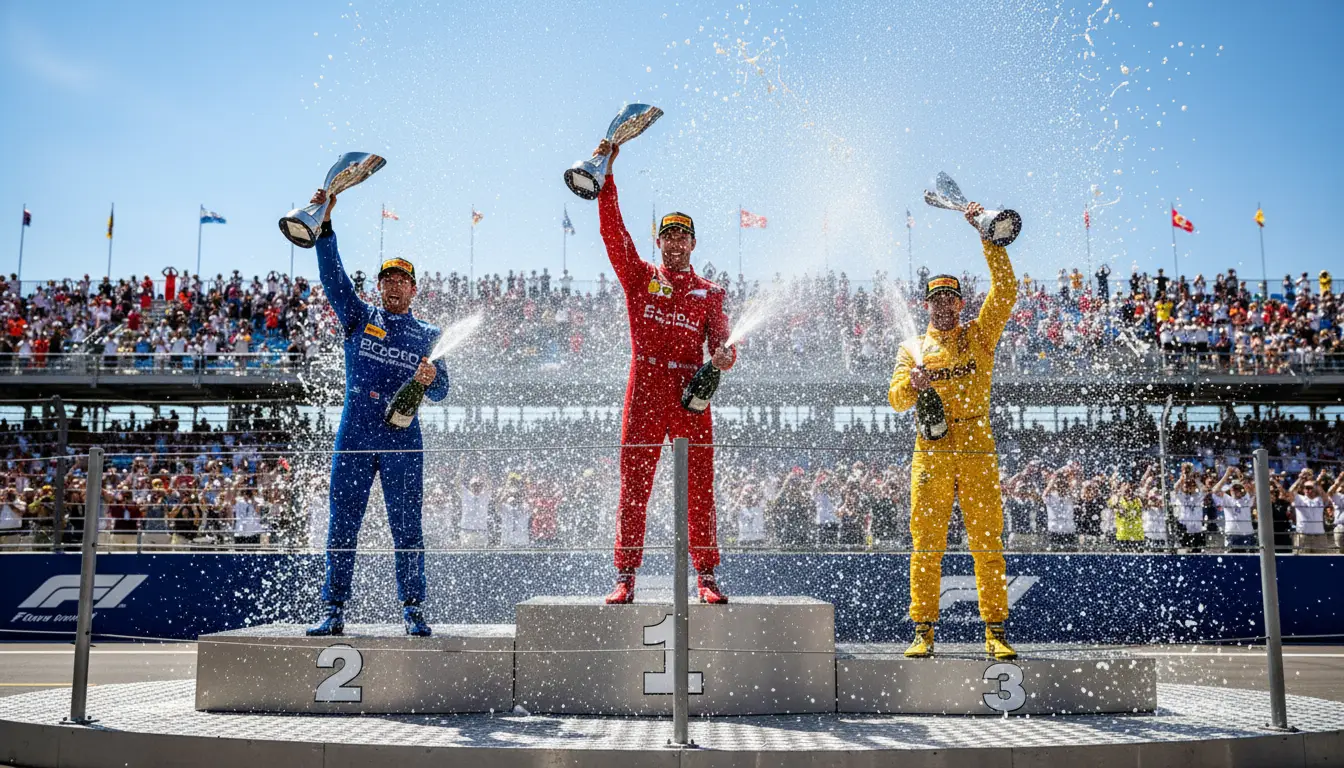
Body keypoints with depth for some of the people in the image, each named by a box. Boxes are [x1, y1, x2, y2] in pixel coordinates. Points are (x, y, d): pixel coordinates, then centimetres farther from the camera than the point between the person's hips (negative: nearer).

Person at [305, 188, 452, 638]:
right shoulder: (359, 318, 12)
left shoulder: (428, 336, 12)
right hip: (354, 437, 1)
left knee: (407, 529, -1)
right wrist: (324, 223, -10)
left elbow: (440, 393, 7)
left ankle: (413, 611, 7)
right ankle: (334, 613, 10)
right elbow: (332, 274, 0)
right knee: (342, 527, 2)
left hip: (402, 441, -1)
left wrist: (430, 378, -16)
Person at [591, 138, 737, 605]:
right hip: (645, 390, -1)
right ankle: (625, 579, 2)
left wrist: (723, 356, -20)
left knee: (700, 489, 0)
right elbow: (612, 230, 4)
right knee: (633, 487, -2)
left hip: (692, 392, 1)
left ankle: (706, 577, 7)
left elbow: (718, 340, 4)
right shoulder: (639, 277, 13)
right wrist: (606, 173, -2)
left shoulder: (709, 292, 16)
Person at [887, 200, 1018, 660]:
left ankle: (995, 632, 4)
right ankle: (923, 632, 4)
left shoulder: (980, 336, 14)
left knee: (988, 544, -2)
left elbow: (1005, 290, 2)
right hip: (931, 452, 0)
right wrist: (913, 382, -18)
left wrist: (987, 237, -3)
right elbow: (896, 399, 4)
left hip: (977, 449, 0)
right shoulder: (912, 348, 16)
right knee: (926, 545, -1)